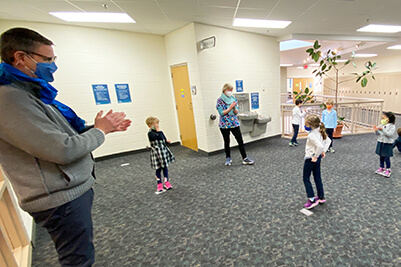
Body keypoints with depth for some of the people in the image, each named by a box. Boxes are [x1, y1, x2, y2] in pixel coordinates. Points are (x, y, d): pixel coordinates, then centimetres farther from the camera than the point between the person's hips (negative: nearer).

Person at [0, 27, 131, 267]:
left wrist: (105, 127, 3)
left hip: (75, 189, 10)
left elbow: (65, 135, 13)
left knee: (83, 248, 27)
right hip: (61, 200, -10)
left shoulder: (30, 93, 11)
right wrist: (100, 130, -12)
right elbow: (63, 150, -28)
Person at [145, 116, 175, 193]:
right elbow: (160, 137, -29)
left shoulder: (159, 131, 6)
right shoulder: (150, 133, -16)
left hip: (164, 151, 6)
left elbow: (164, 140, 11)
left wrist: (167, 141, -7)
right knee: (158, 169, 7)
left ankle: (166, 182, 28)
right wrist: (158, 130, -23)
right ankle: (159, 184, 24)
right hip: (157, 153, -6)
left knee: (165, 167, 13)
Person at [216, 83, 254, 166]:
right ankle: (228, 158, 26)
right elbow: (221, 113, -13)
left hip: (234, 123, 3)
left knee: (240, 141, 0)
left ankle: (245, 158, 8)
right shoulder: (220, 100, -5)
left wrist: (234, 107, -15)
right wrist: (230, 107, -17)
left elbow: (236, 112, 4)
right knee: (227, 142, 9)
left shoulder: (233, 99, 7)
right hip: (224, 124, -3)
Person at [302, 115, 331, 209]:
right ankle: (321, 197, 33)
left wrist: (315, 156, -24)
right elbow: (328, 141, 13)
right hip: (318, 158, 9)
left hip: (311, 159, -9)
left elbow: (320, 146, -37)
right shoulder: (320, 132, 2)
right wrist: (323, 151, 12)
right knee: (317, 177, 20)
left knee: (306, 179, 4)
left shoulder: (311, 135, -26)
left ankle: (312, 200, 7)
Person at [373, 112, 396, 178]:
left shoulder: (392, 126, -10)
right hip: (380, 143, 5)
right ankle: (381, 168, 26)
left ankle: (388, 170, 14)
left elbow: (389, 134, -23)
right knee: (381, 157, 14)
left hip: (388, 144, -5)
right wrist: (376, 130, -12)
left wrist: (383, 129, -32)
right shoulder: (381, 125, 5)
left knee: (386, 158, -1)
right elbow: (378, 134, 8)